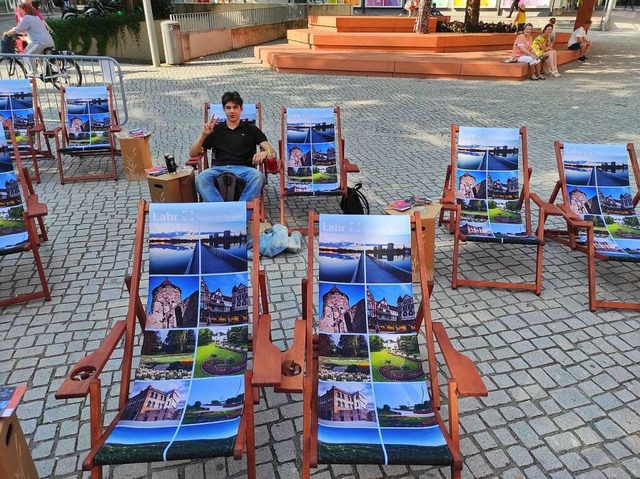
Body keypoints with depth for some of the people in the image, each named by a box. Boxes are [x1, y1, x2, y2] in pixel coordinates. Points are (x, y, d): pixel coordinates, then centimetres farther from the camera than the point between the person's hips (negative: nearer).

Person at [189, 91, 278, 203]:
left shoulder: (251, 130, 20)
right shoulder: (216, 129, 22)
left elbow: (272, 151, 8)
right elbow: (192, 153, 18)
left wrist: (265, 153, -18)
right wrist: (204, 135, 0)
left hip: (244, 168, -1)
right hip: (219, 168, 1)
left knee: (258, 176, -37)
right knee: (201, 179, -34)